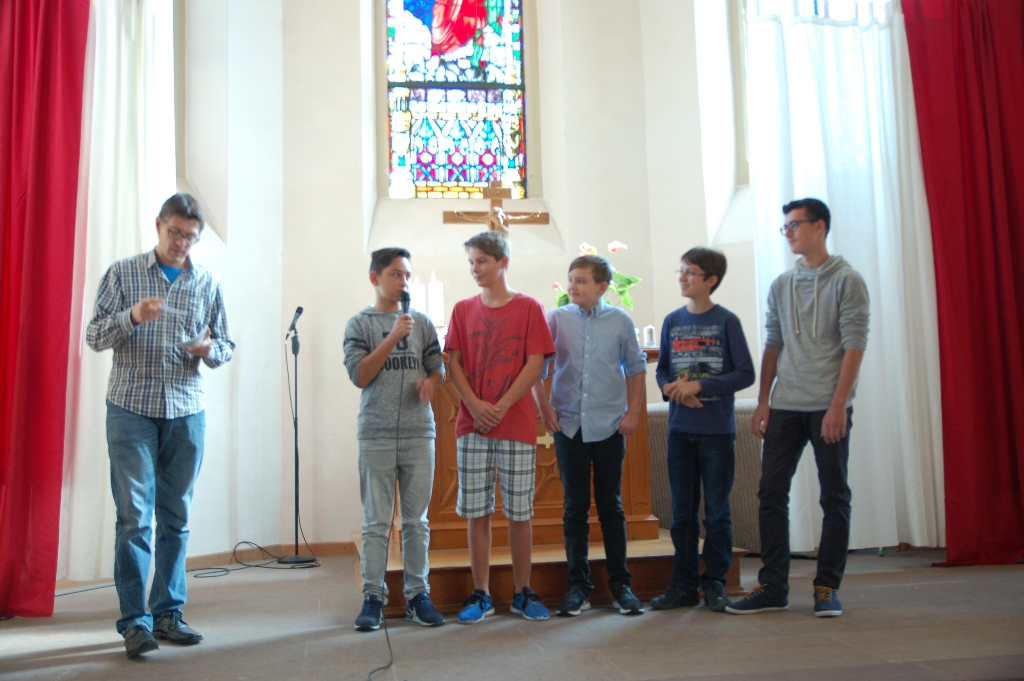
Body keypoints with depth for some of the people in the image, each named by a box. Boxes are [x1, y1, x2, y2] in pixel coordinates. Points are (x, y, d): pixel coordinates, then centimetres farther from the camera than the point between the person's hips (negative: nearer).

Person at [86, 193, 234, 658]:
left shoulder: (208, 283, 10)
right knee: (135, 515, -5)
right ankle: (135, 621, 3)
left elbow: (225, 347, 12)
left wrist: (209, 349, -11)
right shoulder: (123, 273, 4)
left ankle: (168, 613, 16)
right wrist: (131, 316, -19)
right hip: (132, 409, -2)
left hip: (187, 411, 3)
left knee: (176, 517, 6)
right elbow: (94, 337, 0)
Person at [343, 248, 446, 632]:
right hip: (377, 436, -2)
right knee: (376, 522, 2)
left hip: (419, 433, 2)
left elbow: (438, 367, 12)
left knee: (417, 520, 7)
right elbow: (359, 376, -8)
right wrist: (393, 337, -15)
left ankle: (418, 594, 16)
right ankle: (373, 597, 11)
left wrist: (431, 381, -11)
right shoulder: (360, 324, 2)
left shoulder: (421, 322, 10)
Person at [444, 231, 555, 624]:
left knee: (519, 511, 3)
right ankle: (481, 595, 15)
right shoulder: (463, 310, 10)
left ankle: (523, 593, 16)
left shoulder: (528, 308, 2)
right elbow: (454, 365, 5)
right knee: (476, 512, 5)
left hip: (517, 425, -2)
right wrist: (475, 406, -11)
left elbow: (535, 364, -4)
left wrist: (501, 407, -12)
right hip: (471, 425, 2)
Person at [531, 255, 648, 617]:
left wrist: (633, 412, 2)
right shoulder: (557, 319, 1)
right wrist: (545, 408, 1)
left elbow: (637, 367, 9)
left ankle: (620, 584, 17)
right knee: (575, 507, 6)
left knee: (611, 506, 7)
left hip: (610, 425, 0)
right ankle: (578, 585, 16)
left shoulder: (620, 320, 2)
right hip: (569, 425, 1)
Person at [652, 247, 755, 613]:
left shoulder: (726, 321, -4)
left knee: (717, 512, 5)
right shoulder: (672, 321, 8)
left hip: (717, 431, -4)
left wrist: (700, 385, -16)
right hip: (680, 430, 4)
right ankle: (684, 584, 20)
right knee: (682, 512, 10)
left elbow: (745, 374, -8)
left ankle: (715, 583, 17)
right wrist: (668, 386, -8)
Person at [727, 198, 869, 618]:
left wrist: (838, 404, -15)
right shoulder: (780, 285, 13)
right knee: (771, 493, 4)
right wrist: (763, 401, 7)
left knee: (834, 496, 3)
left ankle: (827, 587, 14)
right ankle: (773, 587, 12)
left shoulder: (846, 281, -1)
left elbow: (854, 346, -8)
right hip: (785, 406, 5)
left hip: (828, 407, -5)